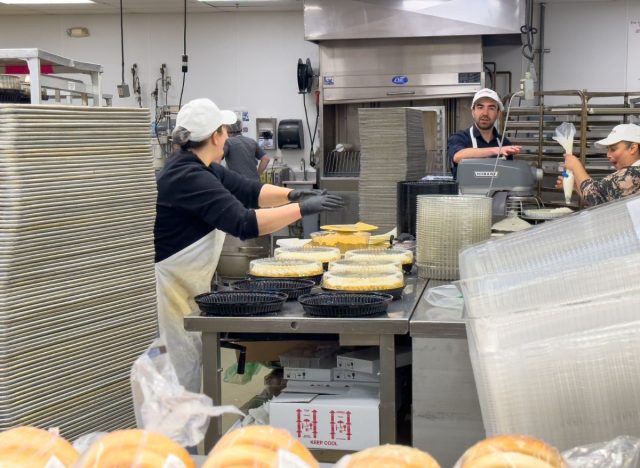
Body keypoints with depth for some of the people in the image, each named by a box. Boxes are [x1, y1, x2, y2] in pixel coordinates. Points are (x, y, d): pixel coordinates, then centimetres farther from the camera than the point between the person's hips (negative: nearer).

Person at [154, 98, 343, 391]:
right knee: (183, 371, -3)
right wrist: (302, 208, -26)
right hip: (168, 288, -10)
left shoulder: (199, 168, 7)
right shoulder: (188, 177, -24)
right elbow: (244, 223, -31)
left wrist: (292, 194, -6)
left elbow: (249, 190, 10)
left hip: (187, 290, 10)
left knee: (196, 366, 14)